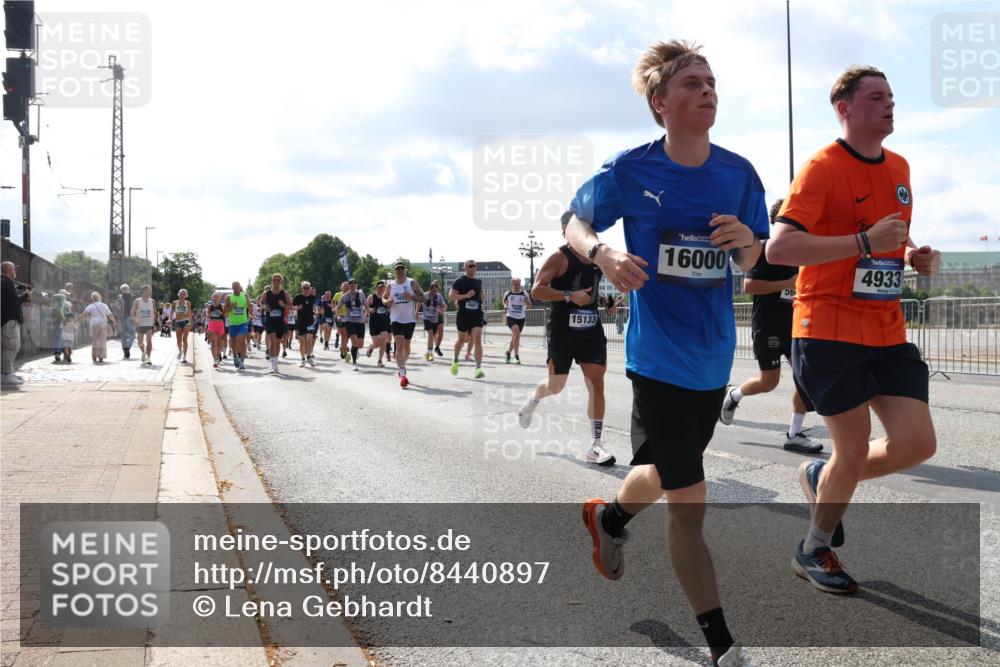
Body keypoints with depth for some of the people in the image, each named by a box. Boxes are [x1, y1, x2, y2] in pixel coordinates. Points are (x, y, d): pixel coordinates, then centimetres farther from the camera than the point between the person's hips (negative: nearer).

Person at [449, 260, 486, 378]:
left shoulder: (478, 281, 12)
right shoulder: (459, 282, -4)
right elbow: (451, 295, -12)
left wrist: (481, 296, 8)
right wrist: (466, 296, -21)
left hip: (477, 315, 3)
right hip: (463, 315, -3)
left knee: (478, 340, -12)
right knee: (462, 339, 12)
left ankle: (478, 368, -18)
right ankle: (455, 361, 39)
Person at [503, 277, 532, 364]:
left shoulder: (524, 294, 1)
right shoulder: (507, 294, 0)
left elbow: (529, 306, 3)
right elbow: (505, 302, 17)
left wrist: (527, 301, -19)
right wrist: (505, 307, -5)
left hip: (521, 318, 3)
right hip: (511, 317, -3)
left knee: (514, 337, 13)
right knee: (517, 332, -26)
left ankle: (509, 352, 39)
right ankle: (516, 356, -22)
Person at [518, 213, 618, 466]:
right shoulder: (559, 257, -9)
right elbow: (537, 290, -17)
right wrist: (570, 296, -27)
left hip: (591, 329, 5)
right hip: (562, 330, -5)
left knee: (597, 383, -6)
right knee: (556, 385, 7)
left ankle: (595, 445, -3)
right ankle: (532, 400, 43)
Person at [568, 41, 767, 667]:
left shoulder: (738, 173, -1)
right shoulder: (629, 171, -10)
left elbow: (750, 263, 8)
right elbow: (576, 223, 3)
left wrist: (746, 239, -16)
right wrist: (602, 252, -19)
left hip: (715, 356, 5)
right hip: (659, 354, -5)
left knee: (671, 472, 24)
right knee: (689, 502, -4)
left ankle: (609, 516, 57)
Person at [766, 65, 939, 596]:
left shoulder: (899, 167, 12)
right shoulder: (822, 168, -12)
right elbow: (778, 248, -23)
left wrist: (915, 254, 5)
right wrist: (865, 242, -26)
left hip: (888, 332, 7)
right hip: (829, 330, -7)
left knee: (918, 444, 1)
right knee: (854, 451, -1)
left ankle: (822, 479, 28)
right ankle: (814, 550, 24)